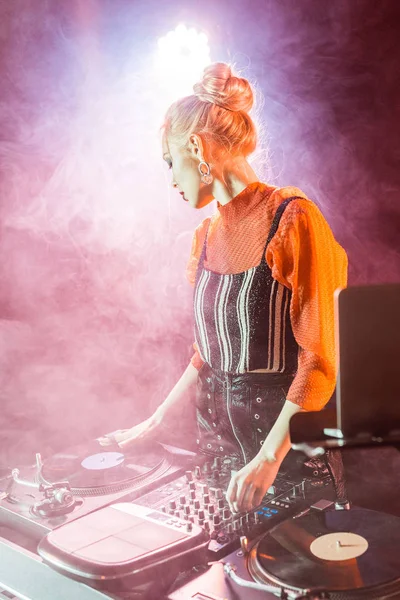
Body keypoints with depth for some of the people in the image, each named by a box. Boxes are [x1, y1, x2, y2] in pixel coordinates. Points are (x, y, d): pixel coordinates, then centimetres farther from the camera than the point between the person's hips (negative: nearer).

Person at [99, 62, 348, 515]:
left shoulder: (292, 219, -16)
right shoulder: (208, 232, 7)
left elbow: (320, 358, -19)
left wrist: (269, 458, -25)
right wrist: (156, 422, 11)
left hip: (286, 431, -6)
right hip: (217, 427, 6)